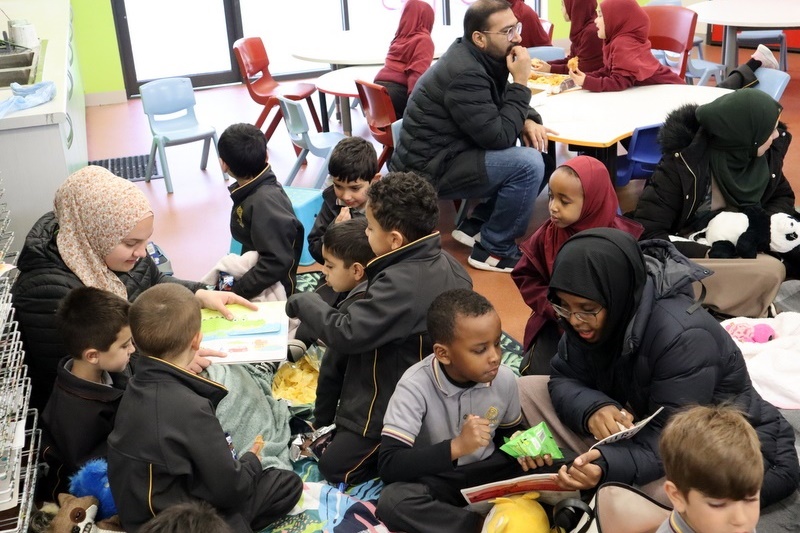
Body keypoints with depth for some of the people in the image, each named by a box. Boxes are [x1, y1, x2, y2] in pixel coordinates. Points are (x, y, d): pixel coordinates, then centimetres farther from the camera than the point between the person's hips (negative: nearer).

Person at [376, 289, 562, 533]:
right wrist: (457, 447, -37)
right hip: (436, 480, -2)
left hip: (487, 471, 2)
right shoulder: (416, 386, -23)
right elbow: (389, 466, -28)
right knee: (393, 501, -36)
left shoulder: (505, 378, -10)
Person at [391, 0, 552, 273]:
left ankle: (477, 225, 13)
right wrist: (521, 82, -19)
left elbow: (503, 106, 16)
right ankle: (493, 250, -6)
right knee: (528, 164, -21)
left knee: (533, 155, 10)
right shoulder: (465, 74, -25)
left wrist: (527, 119, -6)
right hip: (431, 169, -10)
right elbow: (498, 137, -25)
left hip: (449, 154, 10)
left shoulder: (480, 58, 4)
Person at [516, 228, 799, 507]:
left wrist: (610, 464, -48)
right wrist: (593, 409, -31)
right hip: (643, 426, 7)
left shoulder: (684, 336, -32)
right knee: (526, 389, -6)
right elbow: (564, 379, -8)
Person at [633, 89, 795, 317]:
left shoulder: (767, 152, -7)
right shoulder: (682, 164, -23)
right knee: (769, 271, -28)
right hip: (694, 255, -7)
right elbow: (646, 235, -24)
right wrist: (712, 254, -30)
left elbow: (783, 196, 11)